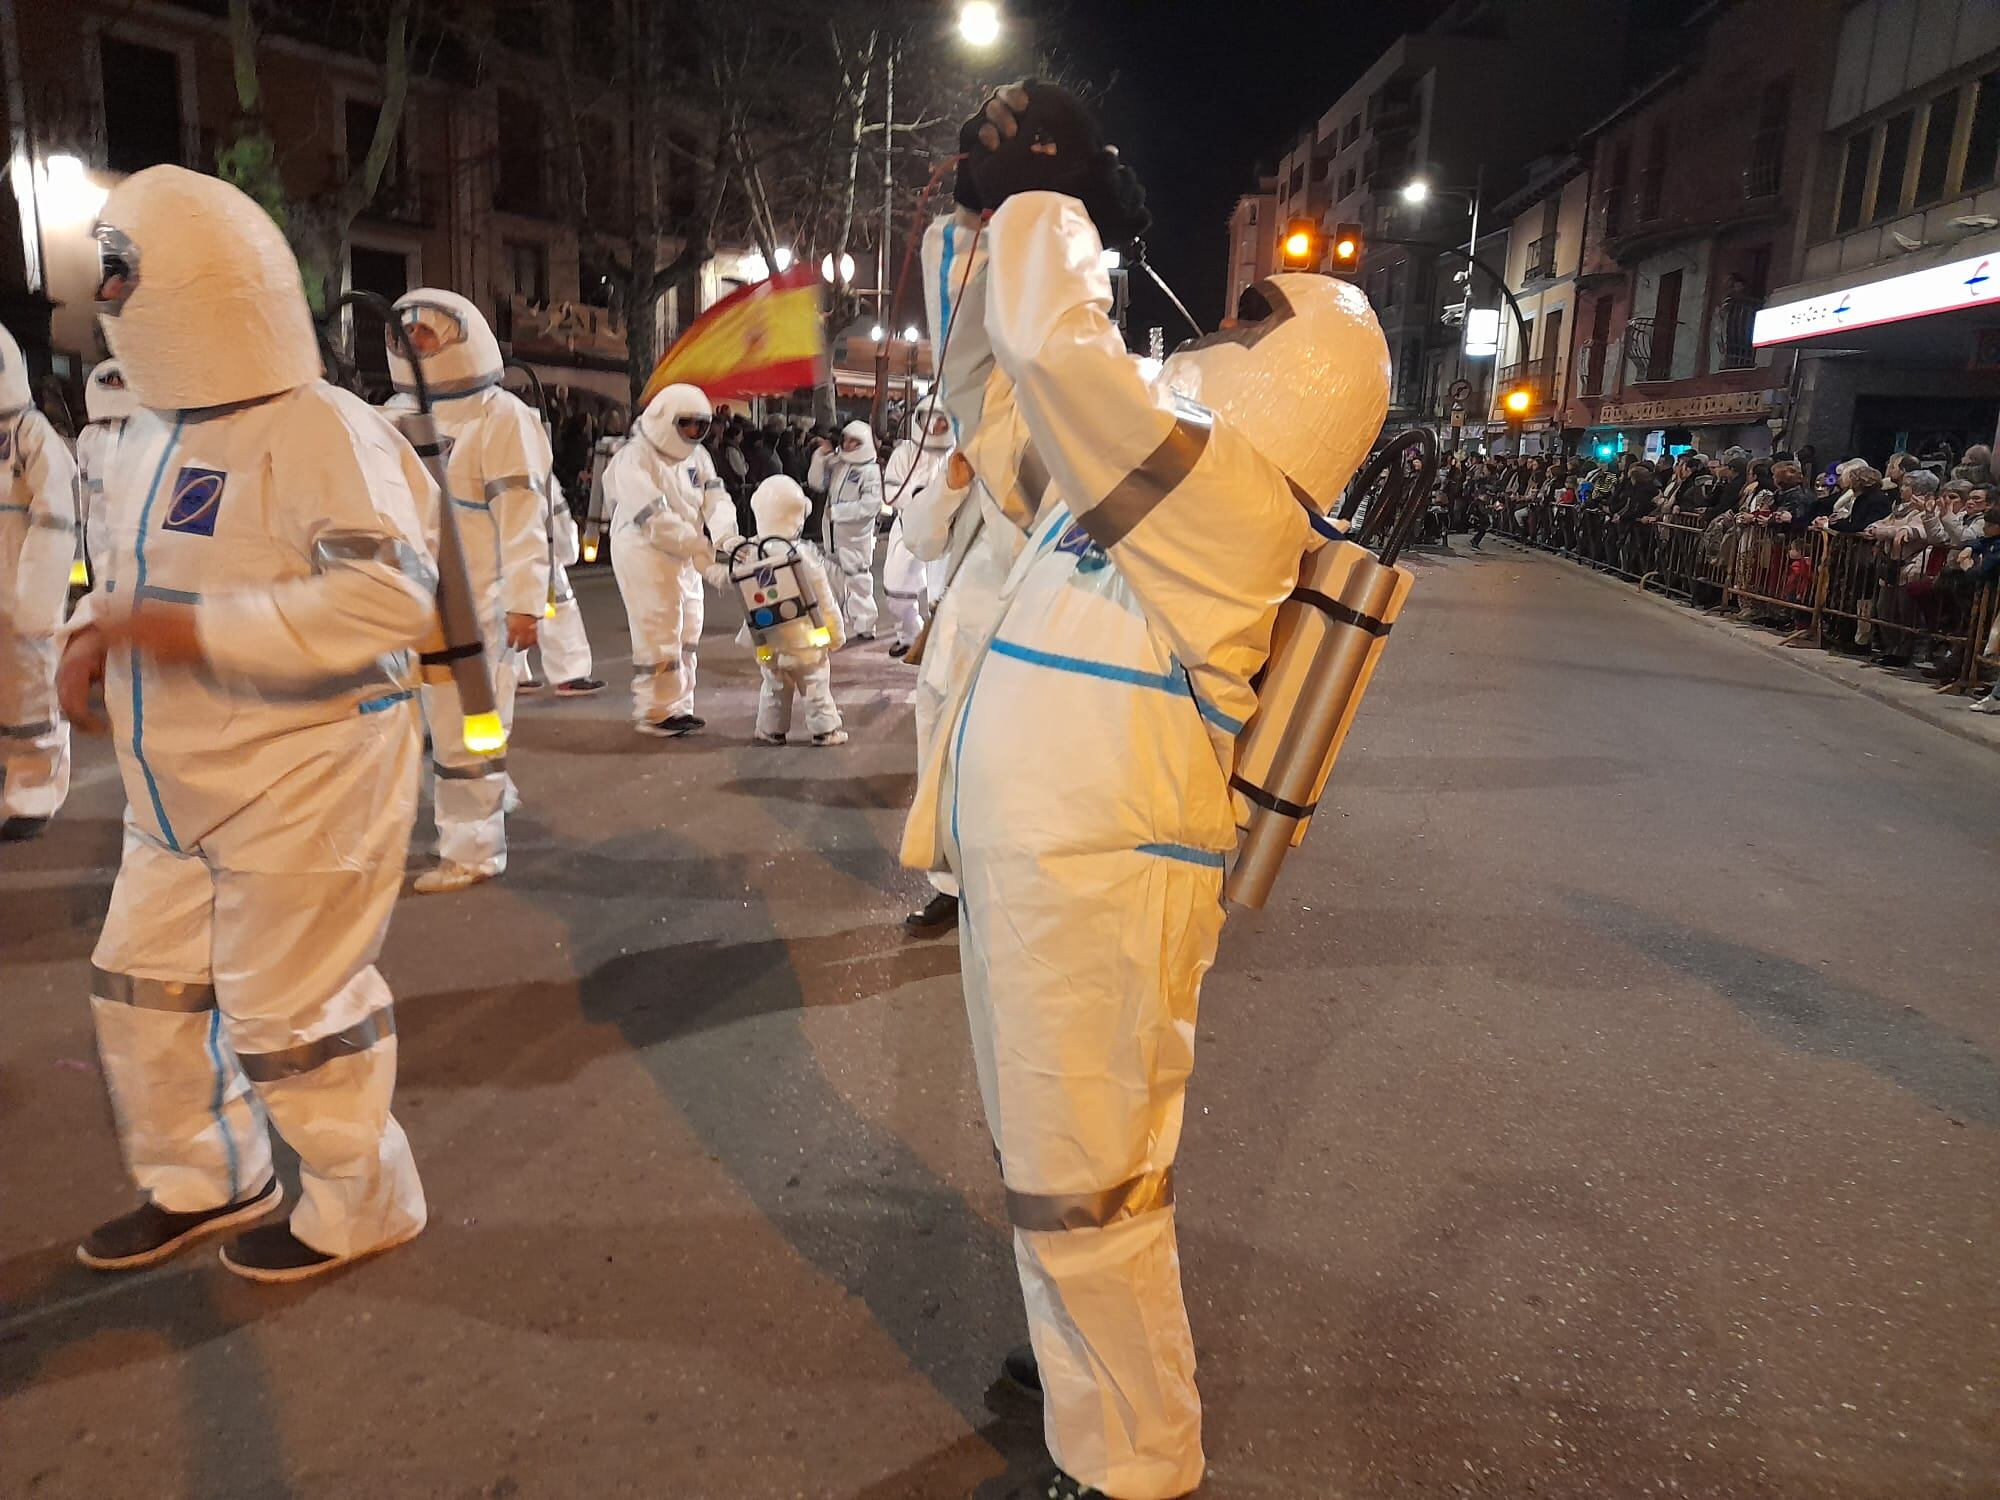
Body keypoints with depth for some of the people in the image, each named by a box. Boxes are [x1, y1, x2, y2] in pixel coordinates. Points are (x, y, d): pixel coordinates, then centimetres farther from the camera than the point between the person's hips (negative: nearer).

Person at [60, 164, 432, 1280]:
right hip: (179, 796, 9)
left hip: (305, 791, -9)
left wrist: (197, 632, -31)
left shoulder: (322, 432, -19)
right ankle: (205, 1182, 41)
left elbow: (391, 597, -30)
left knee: (292, 1014, 3)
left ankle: (365, 1205, 27)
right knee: (144, 989, 19)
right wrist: (98, 632, 2)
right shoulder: (151, 434, 11)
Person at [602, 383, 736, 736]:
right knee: (658, 637, -5)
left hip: (685, 558, 9)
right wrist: (706, 549, -30)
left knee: (687, 634, 14)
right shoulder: (634, 461, -17)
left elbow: (717, 499, -3)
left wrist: (724, 536, -25)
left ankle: (678, 707, 26)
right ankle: (655, 713, 7)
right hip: (645, 558, -8)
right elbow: (655, 521, -26)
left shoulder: (696, 456, 8)